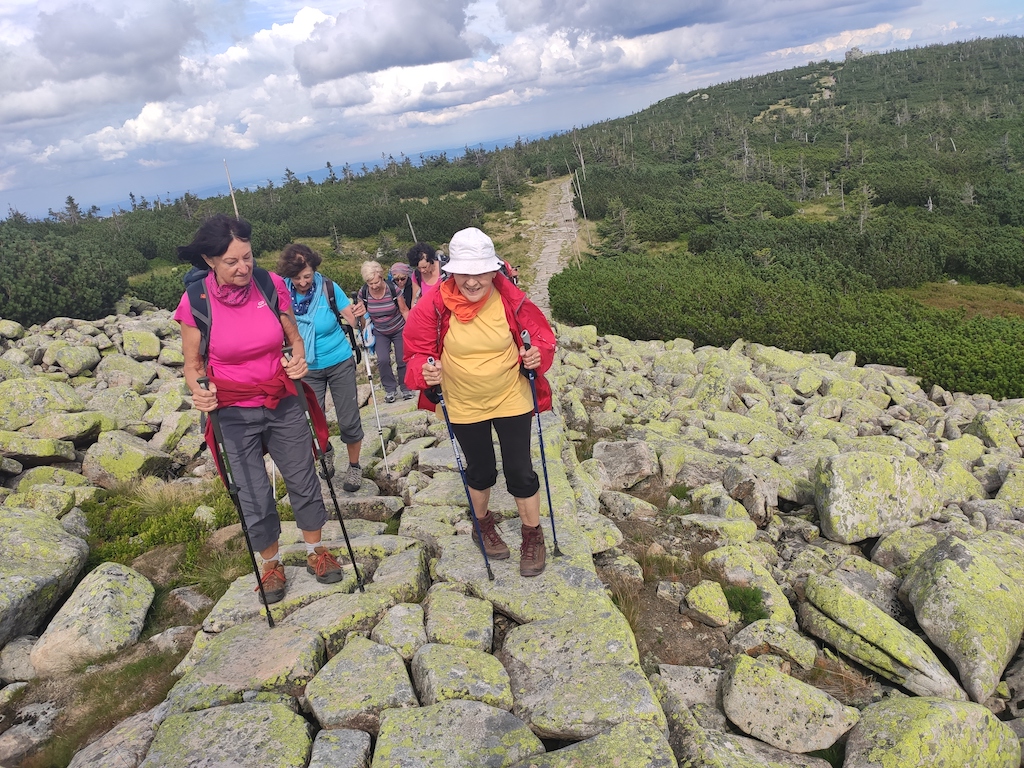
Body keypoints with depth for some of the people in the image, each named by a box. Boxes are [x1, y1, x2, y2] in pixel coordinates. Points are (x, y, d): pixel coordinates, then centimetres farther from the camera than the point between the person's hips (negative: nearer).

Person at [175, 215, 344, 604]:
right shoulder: (195, 301, -15)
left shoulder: (272, 285, -11)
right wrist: (199, 391, -24)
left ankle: (316, 551, 37)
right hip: (235, 414, -2)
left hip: (284, 404, 2)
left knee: (303, 480, 14)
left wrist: (297, 361, -18)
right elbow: (193, 364, -4)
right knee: (254, 496, 6)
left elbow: (294, 338, 3)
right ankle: (270, 565, 32)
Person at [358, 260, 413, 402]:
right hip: (380, 332, 2)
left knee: (402, 360, 0)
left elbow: (404, 310, -12)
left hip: (399, 330, -1)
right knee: (382, 360, -14)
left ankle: (405, 388, 22)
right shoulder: (363, 292, -16)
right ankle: (390, 389, 5)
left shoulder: (393, 289, -23)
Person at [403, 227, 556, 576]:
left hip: (511, 400, 0)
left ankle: (533, 536, 31)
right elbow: (417, 351, -8)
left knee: (520, 471, 5)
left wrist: (538, 353, -25)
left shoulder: (511, 299, -19)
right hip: (464, 407, 1)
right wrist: (424, 370, -29)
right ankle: (483, 524, 48)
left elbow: (541, 333, -4)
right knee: (480, 471, 19)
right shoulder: (434, 306, -19)